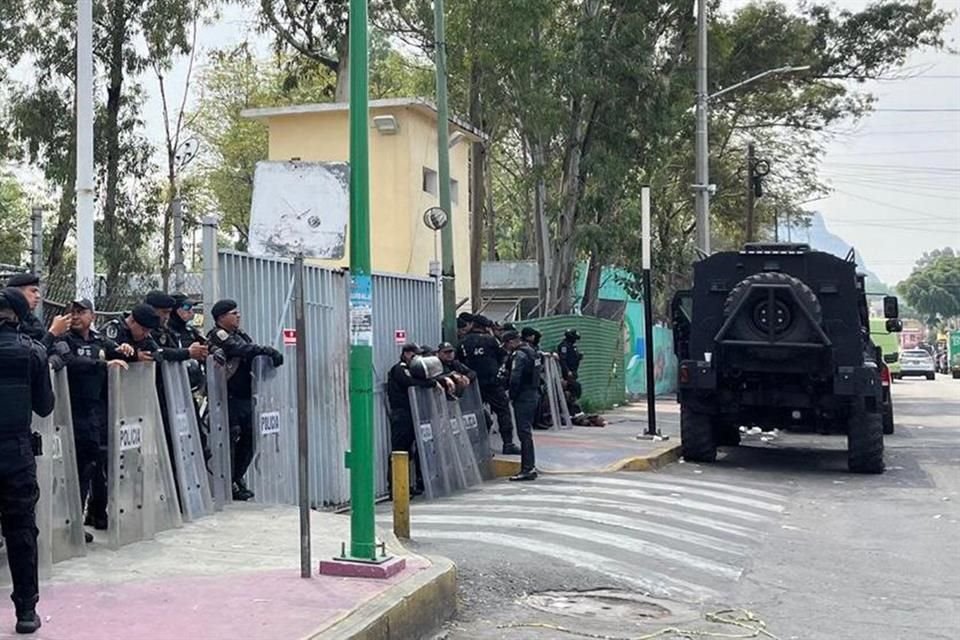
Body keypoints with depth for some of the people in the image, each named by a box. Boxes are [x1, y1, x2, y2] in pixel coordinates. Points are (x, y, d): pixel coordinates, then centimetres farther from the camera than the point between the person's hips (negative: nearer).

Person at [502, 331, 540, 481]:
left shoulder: (519, 355, -15)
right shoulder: (531, 351, 15)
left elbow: (515, 379, -22)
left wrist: (512, 395, -8)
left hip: (523, 397, -10)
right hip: (533, 395, 10)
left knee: (524, 432, -8)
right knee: (526, 432, 16)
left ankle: (528, 469, -8)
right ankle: (530, 466, 21)